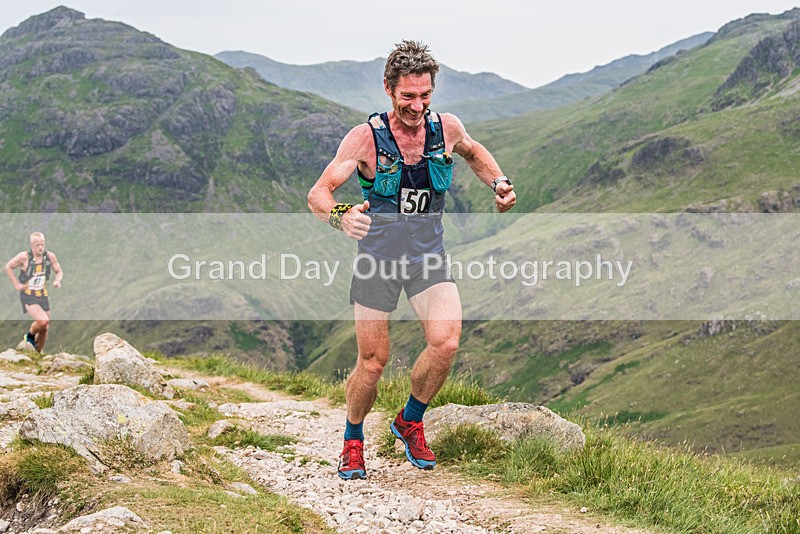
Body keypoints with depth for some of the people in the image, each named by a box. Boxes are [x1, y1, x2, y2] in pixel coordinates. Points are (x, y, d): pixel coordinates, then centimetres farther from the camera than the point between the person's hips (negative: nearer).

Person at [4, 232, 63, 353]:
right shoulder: (24, 257, -13)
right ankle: (29, 337, 5)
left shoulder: (50, 256, -4)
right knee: (43, 320, -25)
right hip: (28, 296, -5)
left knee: (44, 329, 8)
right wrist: (16, 284, -4)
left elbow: (59, 271, 11)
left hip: (42, 296, 5)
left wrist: (57, 280, -10)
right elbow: (8, 267, 1)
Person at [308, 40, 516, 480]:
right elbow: (318, 194, -19)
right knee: (373, 363, 1)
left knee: (446, 344, -19)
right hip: (376, 257, -2)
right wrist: (341, 217, -41)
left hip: (427, 256, 2)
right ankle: (352, 439, 30)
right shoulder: (365, 138, -14)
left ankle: (410, 422, 9)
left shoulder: (447, 128, -4)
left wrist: (498, 182, 5)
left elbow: (472, 151, 22)